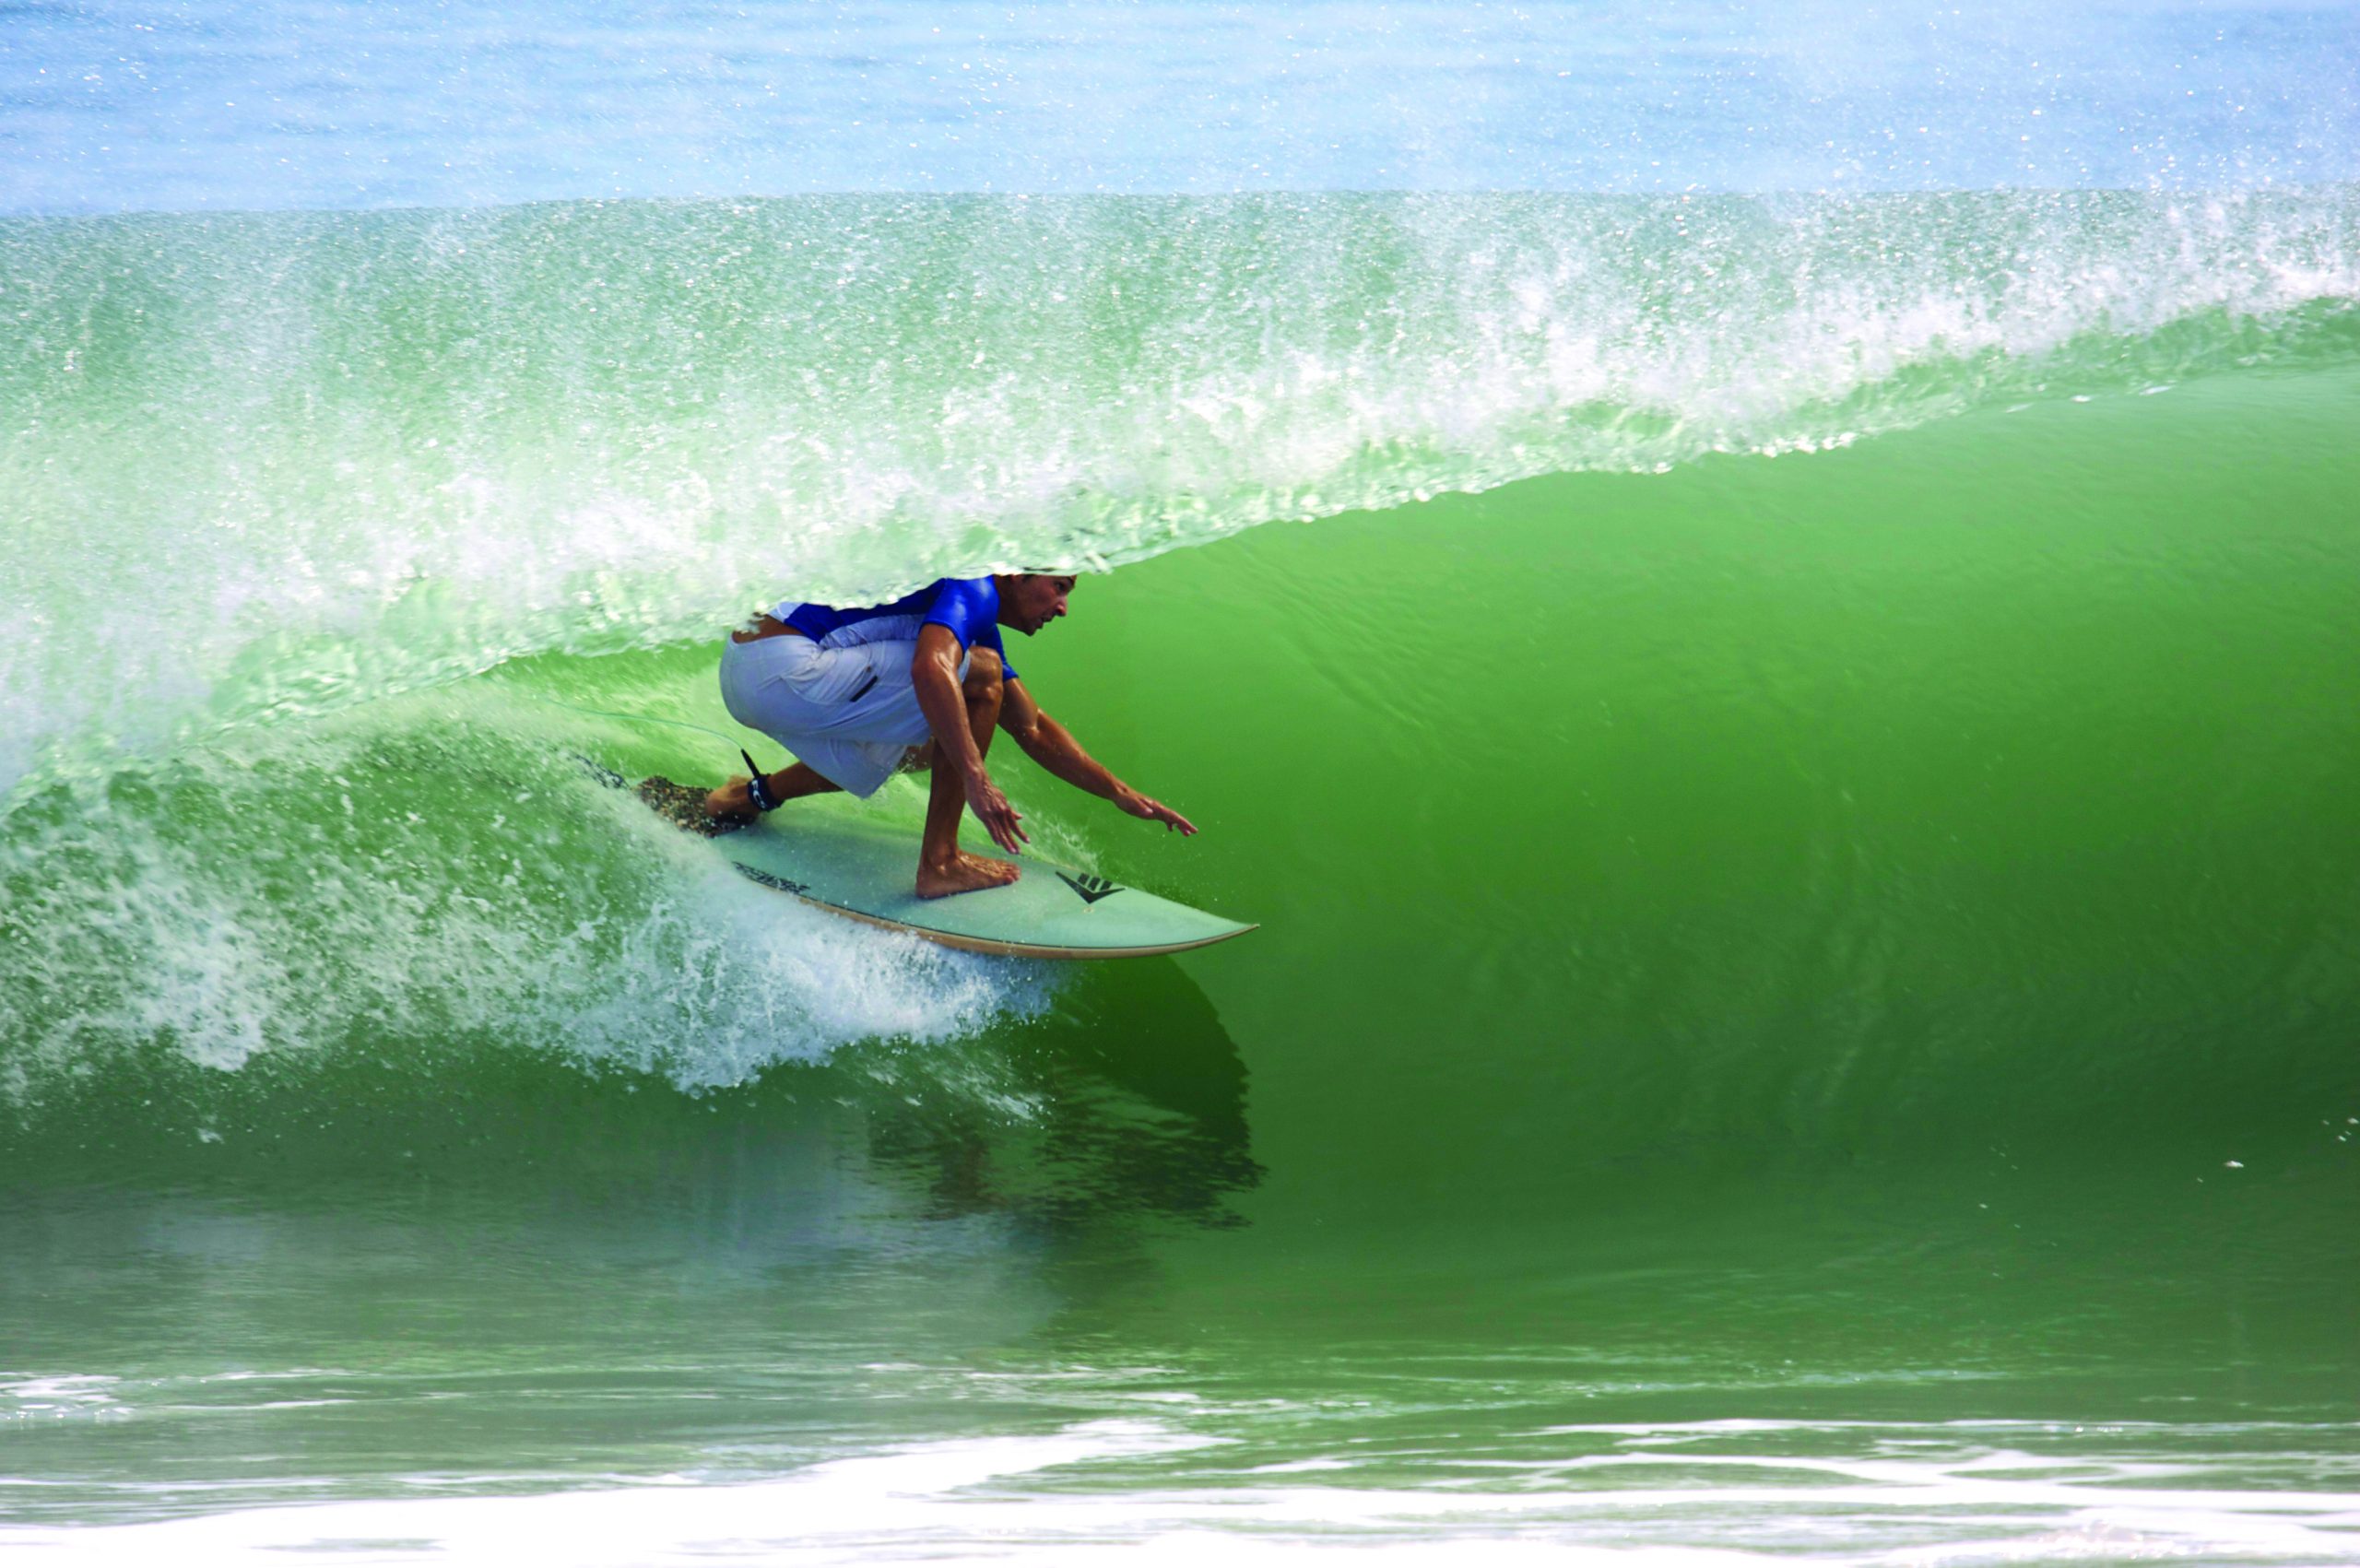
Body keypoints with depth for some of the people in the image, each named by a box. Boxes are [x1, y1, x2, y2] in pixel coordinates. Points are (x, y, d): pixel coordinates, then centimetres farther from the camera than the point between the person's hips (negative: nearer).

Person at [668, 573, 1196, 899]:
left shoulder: (978, 625, 22)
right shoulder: (973, 589, -9)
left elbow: (1033, 731, 28)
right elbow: (929, 670, -30)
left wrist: (1122, 794, 23)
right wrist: (976, 780, -31)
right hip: (783, 669, -10)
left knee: (922, 748, 30)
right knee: (980, 677, -12)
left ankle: (748, 798, 24)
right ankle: (940, 863, -10)